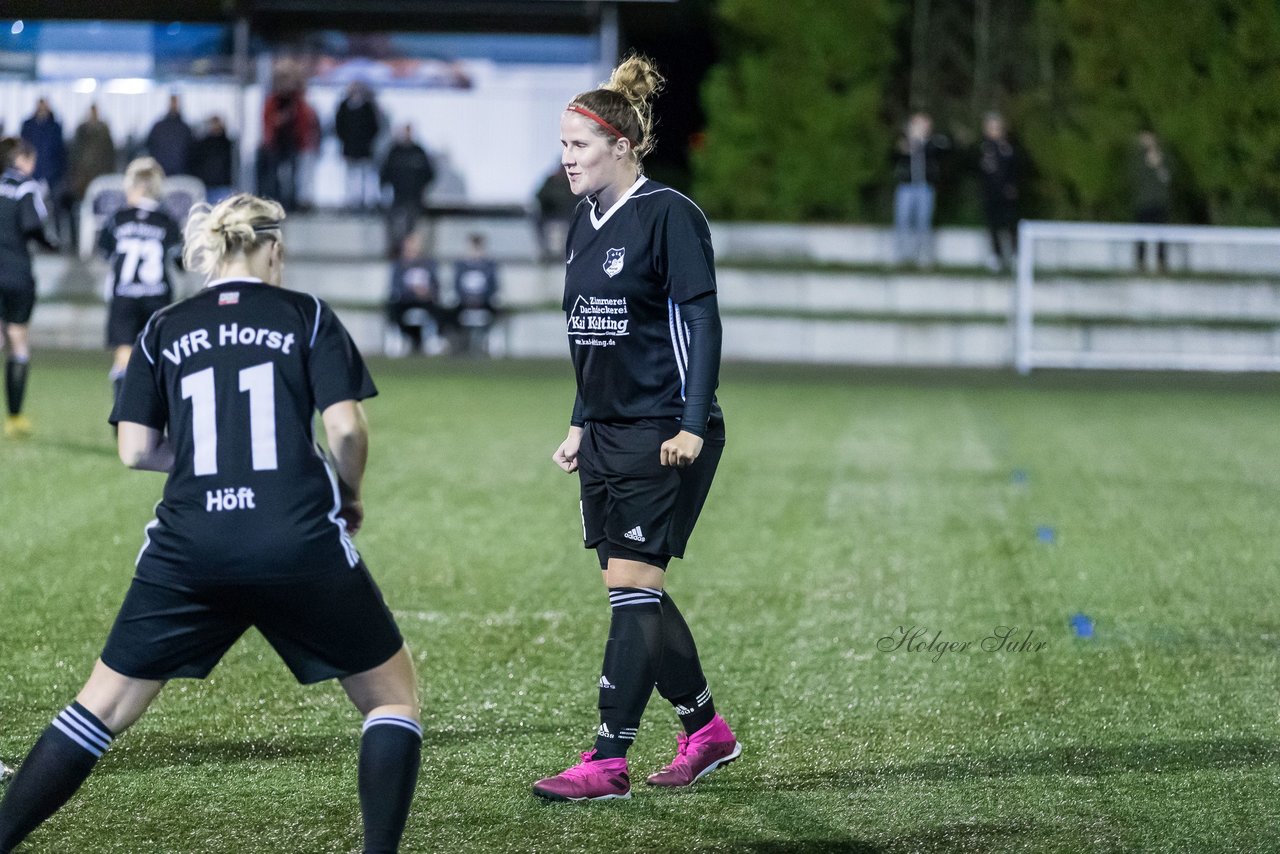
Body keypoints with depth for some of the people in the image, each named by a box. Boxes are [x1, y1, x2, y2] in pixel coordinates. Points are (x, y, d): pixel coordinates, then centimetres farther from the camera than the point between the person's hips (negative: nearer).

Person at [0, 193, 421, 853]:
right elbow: (345, 428, -4)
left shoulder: (164, 330, 12)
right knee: (392, 695, 14)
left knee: (103, 706, 13)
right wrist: (350, 495, 15)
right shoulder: (306, 315, 6)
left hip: (188, 551, 2)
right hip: (301, 544, -2)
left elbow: (135, 449, 9)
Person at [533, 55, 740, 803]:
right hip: (608, 433, 8)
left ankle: (608, 761, -9)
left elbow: (701, 323, -13)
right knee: (638, 596, 10)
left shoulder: (669, 216, -11)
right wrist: (581, 424, 20)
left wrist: (692, 426, -18)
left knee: (631, 587, -10)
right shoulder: (586, 224, 12)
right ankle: (707, 730, 24)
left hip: (666, 434, -8)